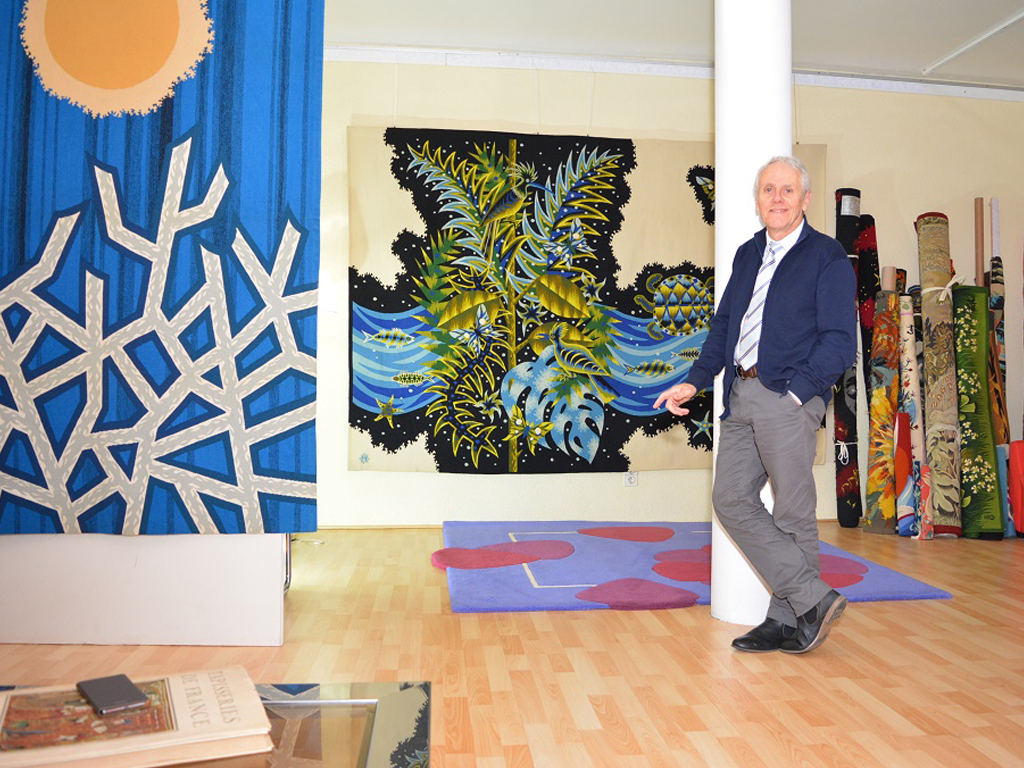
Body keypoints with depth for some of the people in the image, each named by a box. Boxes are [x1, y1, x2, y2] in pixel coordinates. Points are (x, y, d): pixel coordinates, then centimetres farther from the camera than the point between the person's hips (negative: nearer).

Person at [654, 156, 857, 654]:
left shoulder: (828, 258, 0)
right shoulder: (748, 255, 20)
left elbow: (840, 343, -7)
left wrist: (796, 390, -18)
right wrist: (695, 381, 12)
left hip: (788, 398, -7)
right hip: (740, 395, 7)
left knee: (791, 512, 0)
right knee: (731, 499, 3)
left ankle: (787, 620, 17)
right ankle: (813, 599, 10)